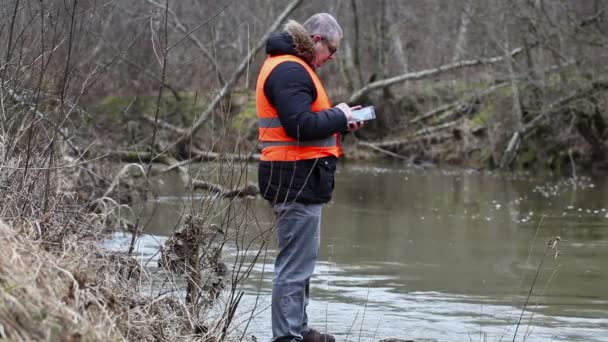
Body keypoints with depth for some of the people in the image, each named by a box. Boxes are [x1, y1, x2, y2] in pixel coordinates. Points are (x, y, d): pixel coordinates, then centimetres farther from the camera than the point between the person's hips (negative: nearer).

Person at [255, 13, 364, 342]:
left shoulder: (290, 66, 19)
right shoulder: (289, 70, -16)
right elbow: (301, 125, -24)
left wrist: (340, 119, 8)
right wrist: (339, 117, -10)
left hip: (296, 177, 11)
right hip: (296, 177, -11)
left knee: (299, 260, 18)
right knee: (296, 263, -8)